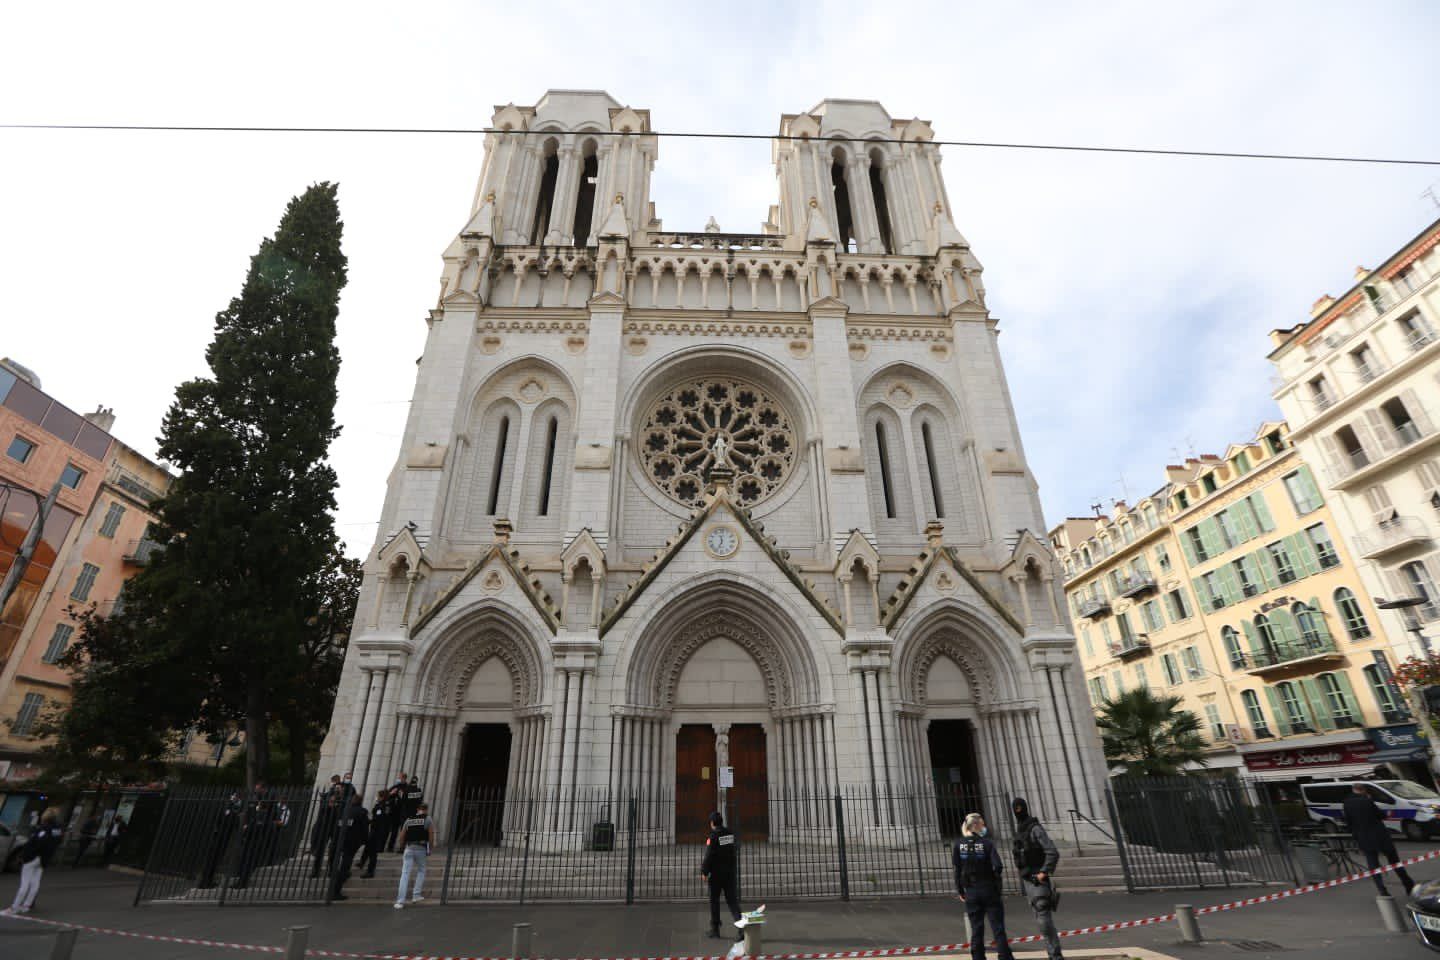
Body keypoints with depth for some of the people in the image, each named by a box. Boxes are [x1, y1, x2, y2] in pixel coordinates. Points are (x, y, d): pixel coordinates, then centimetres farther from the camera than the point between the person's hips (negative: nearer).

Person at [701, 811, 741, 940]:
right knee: (732, 900, 6)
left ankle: (715, 929, 20)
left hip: (716, 873, -5)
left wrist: (704, 872, -9)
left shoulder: (713, 836, -16)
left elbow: (709, 856, -19)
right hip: (730, 872, 5)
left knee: (714, 901, 12)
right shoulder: (730, 834, 4)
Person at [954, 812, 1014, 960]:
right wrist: (994, 877, 5)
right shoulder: (987, 843, -11)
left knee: (976, 929, 11)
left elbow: (957, 869, -5)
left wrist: (961, 891, 5)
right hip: (989, 890, -2)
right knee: (998, 927, 10)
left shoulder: (959, 844, -4)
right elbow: (998, 866, -17)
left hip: (971, 892, 2)